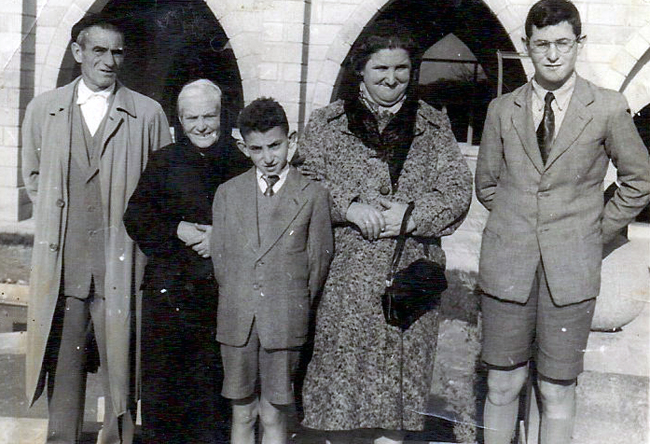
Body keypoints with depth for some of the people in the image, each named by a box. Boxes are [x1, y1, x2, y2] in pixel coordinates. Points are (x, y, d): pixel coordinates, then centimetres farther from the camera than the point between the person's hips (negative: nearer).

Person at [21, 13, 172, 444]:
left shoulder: (148, 114, 2)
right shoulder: (43, 109, 9)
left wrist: (130, 223, 3)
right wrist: (57, 219, 14)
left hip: (122, 267, -2)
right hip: (62, 265, 2)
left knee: (122, 368, 5)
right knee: (63, 368, 11)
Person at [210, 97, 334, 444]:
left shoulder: (313, 197, -1)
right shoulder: (228, 193, 7)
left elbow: (319, 258, 4)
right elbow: (219, 254, 11)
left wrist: (296, 306, 7)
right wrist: (236, 301, 9)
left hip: (285, 323, -2)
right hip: (236, 321, 2)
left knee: (273, 416, 6)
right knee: (242, 415, 11)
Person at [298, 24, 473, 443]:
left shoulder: (434, 125, 10)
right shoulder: (327, 122, 7)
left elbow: (457, 189, 4)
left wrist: (413, 214, -12)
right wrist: (348, 206, -14)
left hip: (410, 272, 1)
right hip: (344, 271, -1)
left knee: (399, 369, 8)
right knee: (339, 363, 4)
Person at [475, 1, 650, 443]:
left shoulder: (609, 108, 0)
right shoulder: (503, 109, 6)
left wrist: (597, 234, 5)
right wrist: (517, 224, 9)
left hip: (571, 272, -1)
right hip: (508, 265, 2)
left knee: (558, 390, 6)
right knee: (503, 385, 9)